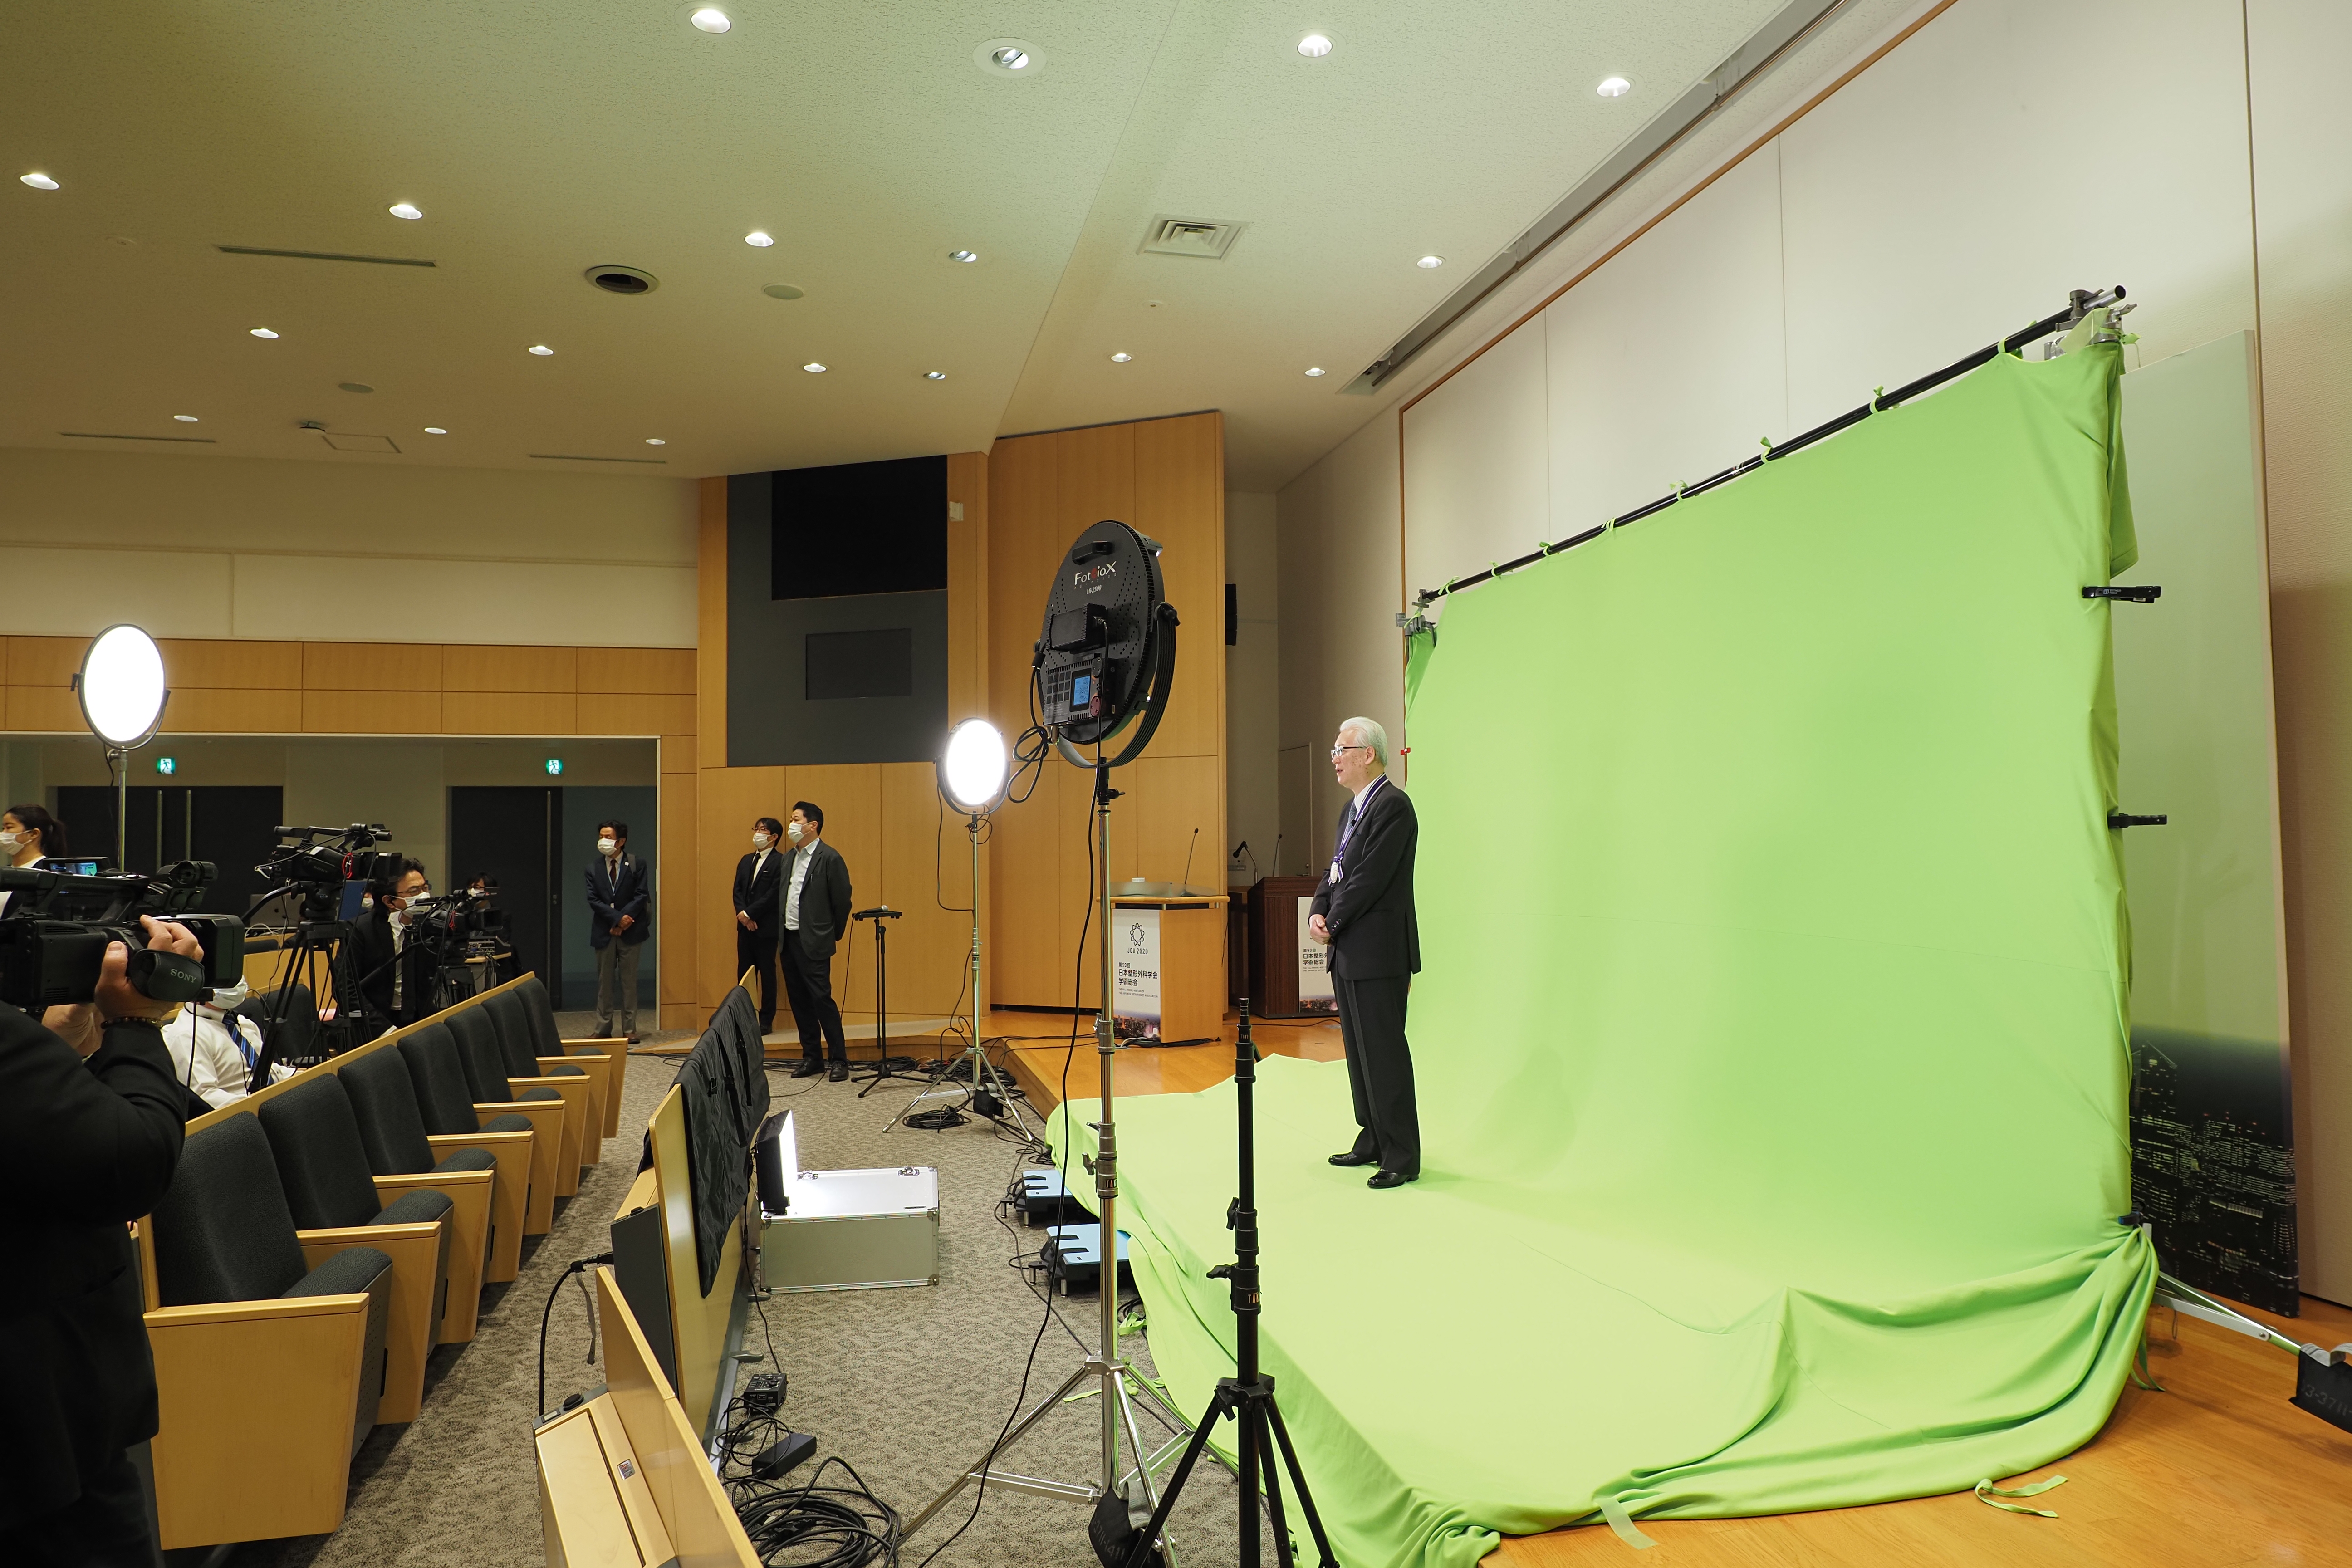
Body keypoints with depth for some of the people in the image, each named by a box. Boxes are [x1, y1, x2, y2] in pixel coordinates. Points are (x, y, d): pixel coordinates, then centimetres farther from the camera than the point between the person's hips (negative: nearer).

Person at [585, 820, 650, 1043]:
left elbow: (642, 896, -5)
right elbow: (593, 901, -2)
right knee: (604, 982, 7)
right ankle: (603, 1030, 12)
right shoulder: (593, 868, 6)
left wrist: (623, 921, -15)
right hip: (604, 933, 2)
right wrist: (617, 919, -15)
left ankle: (630, 1030, 8)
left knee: (629, 981, 3)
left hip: (630, 932, -2)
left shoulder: (637, 865, 0)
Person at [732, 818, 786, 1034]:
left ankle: (766, 1022, 6)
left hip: (766, 927, -7)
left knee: (767, 973, 0)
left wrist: (750, 913, -14)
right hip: (745, 926, 7)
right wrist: (743, 914, -6)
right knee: (744, 973, 7)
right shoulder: (746, 861, 16)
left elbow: (774, 895, -14)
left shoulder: (780, 862, -7)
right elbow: (737, 890, 10)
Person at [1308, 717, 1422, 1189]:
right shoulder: (1353, 809, 17)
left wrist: (1333, 923, -10)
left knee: (1385, 1052, -5)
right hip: (1349, 954, 10)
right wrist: (1317, 914, 1)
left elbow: (1370, 879, -20)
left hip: (1379, 954, -10)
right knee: (1359, 1052, 15)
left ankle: (1402, 1157, 2)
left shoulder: (1392, 805, -14)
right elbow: (1336, 871, 18)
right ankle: (1373, 1141, 26)